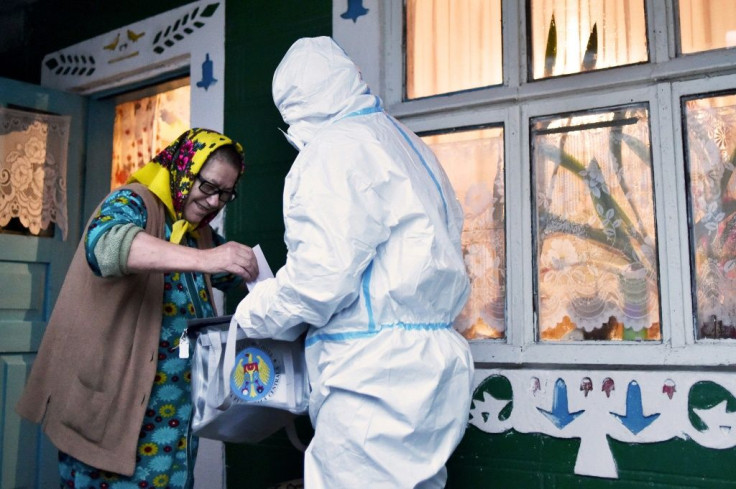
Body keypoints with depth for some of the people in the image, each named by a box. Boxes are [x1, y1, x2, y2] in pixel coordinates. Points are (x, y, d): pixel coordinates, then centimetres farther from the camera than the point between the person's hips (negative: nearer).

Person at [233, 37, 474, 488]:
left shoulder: (336, 148, -9)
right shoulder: (409, 145, 18)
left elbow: (322, 270, -18)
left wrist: (254, 315, 0)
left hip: (377, 375, -9)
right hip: (431, 364, 10)